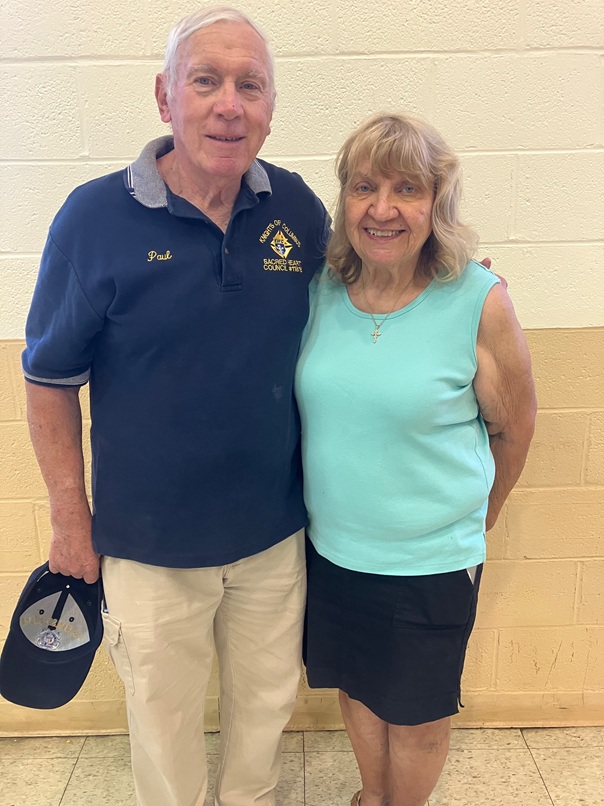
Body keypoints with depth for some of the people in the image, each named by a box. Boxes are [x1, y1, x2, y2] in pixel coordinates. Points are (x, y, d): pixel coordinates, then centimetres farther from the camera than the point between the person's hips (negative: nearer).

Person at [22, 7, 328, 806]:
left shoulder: (299, 209, -6)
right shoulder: (94, 217, -13)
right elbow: (50, 381, -6)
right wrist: (72, 524, -3)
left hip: (274, 534, 3)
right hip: (149, 544, -2)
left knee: (266, 702, 25)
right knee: (165, 721, 20)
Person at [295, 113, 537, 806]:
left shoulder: (478, 301, -17)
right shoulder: (320, 290, -6)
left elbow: (513, 426, -4)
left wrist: (472, 522, 8)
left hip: (431, 560, -3)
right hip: (331, 548, 4)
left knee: (417, 716, 17)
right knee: (356, 689, 25)